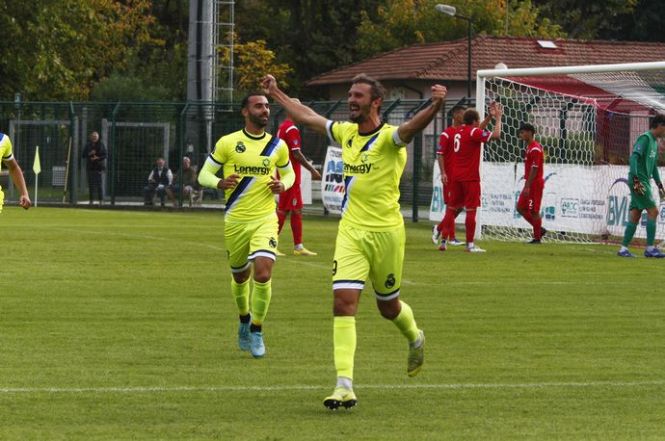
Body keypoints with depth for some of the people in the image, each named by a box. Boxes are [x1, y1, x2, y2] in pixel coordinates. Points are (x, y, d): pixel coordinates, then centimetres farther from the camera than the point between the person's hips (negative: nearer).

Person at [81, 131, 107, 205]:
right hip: (90, 167, 3)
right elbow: (83, 155, 7)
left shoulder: (101, 145, 2)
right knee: (91, 184, 3)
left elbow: (105, 156, -1)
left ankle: (101, 200, -8)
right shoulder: (88, 145, 9)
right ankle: (91, 200, 8)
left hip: (99, 166, -3)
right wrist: (89, 154, -11)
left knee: (99, 184, -10)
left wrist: (98, 158, -16)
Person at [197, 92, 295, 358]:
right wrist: (220, 184, -20)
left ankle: (256, 331, -2)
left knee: (263, 274, -18)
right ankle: (244, 321, 43)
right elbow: (204, 175, 2)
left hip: (265, 219, 0)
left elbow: (289, 173, 19)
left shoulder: (277, 146, 3)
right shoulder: (227, 143, -3)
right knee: (240, 276, 14)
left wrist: (283, 185, -4)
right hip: (235, 221, 0)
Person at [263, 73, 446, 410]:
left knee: (388, 307, 12)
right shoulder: (347, 132, 6)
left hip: (385, 232, -5)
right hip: (351, 231, 5)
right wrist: (276, 94, 30)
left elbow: (413, 127, -36)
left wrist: (435, 105, -56)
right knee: (343, 300, -12)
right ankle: (344, 386, -17)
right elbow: (307, 117, 22)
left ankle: (415, 340, 48)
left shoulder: (388, 138, -13)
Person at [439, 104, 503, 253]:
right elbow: (496, 135, -20)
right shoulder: (474, 132, -12)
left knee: (452, 207, 11)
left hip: (456, 176, 8)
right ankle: (470, 244, -4)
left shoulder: (459, 131, 12)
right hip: (470, 177, -8)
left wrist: (490, 117, 29)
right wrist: (498, 118, -8)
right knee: (471, 210, -3)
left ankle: (443, 241, 7)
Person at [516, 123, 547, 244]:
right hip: (529, 184, 10)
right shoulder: (529, 147, 14)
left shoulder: (535, 148, -17)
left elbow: (534, 169, -21)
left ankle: (537, 237, 4)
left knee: (534, 211, -4)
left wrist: (527, 186, -23)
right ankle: (539, 229, 17)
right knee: (521, 208, 11)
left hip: (534, 184, -10)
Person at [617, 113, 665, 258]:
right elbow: (634, 157, -20)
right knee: (653, 210, -11)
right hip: (638, 181, -9)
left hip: (644, 182, 9)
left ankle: (624, 248, 8)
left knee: (635, 216, 7)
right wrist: (636, 179, -26)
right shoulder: (645, 138, -10)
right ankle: (650, 248, -10)